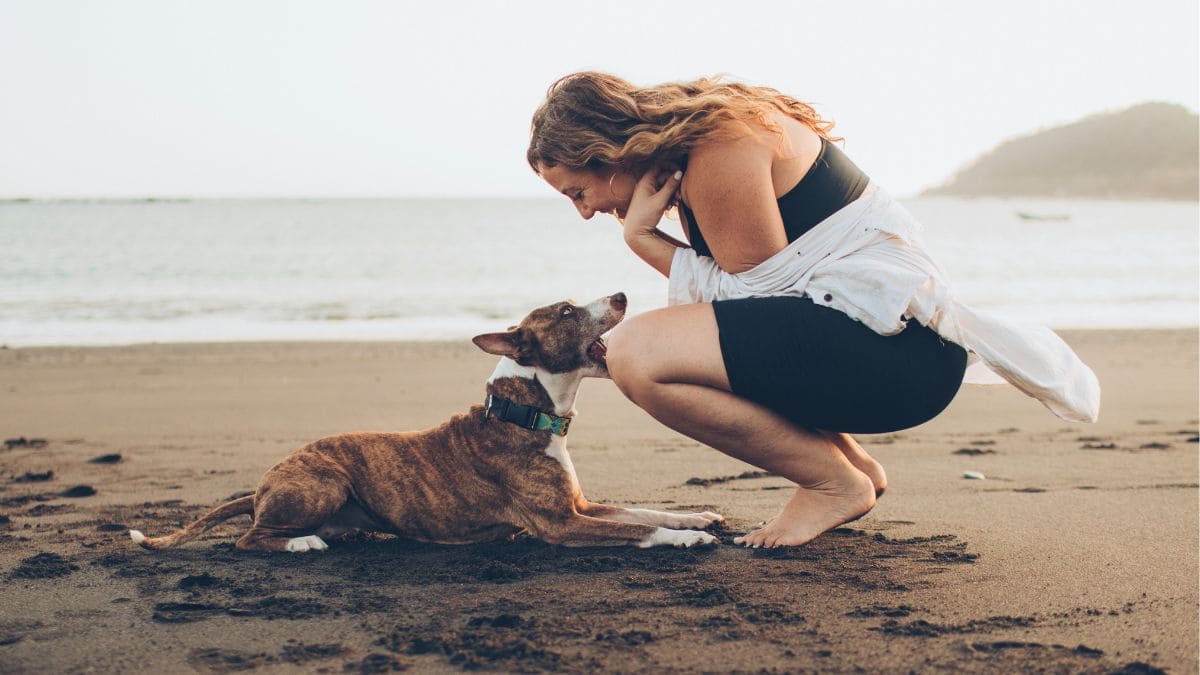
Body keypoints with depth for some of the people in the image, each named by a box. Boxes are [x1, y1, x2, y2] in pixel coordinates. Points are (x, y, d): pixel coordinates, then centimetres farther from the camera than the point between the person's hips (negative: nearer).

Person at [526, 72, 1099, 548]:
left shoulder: (719, 147, -16)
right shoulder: (687, 145, 14)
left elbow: (755, 289, -12)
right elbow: (736, 298, 15)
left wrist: (641, 237, -8)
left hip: (897, 344, -11)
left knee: (638, 355, -21)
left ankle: (836, 483, -4)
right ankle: (853, 463, 17)